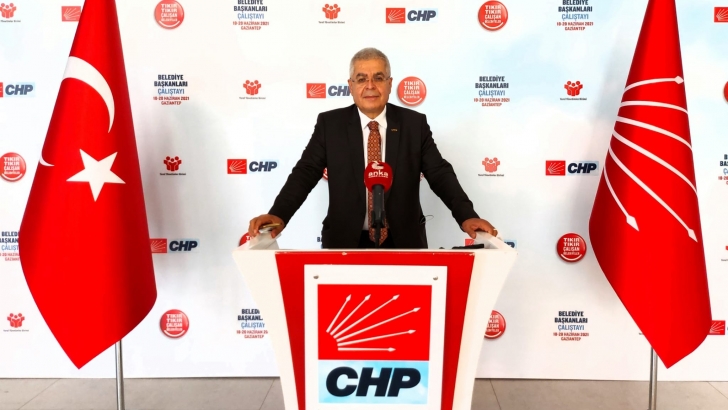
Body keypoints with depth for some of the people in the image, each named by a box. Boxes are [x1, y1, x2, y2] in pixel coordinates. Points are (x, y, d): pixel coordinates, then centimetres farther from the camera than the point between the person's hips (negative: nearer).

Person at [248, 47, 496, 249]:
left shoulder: (415, 123, 1)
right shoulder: (329, 123, 0)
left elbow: (439, 173, -2)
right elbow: (306, 172, -6)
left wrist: (466, 216, -17)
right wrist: (278, 215, -21)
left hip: (404, 242, 1)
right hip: (345, 242, 0)